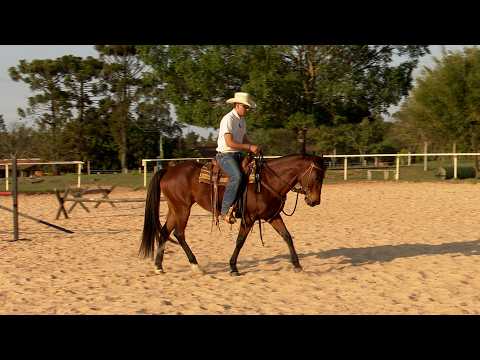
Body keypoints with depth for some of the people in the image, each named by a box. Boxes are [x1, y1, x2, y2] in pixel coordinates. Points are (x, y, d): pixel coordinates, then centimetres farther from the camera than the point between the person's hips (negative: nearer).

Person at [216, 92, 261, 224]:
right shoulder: (228, 119, -13)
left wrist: (254, 147, 1)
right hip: (225, 155, -10)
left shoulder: (242, 120, 16)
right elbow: (230, 142, -21)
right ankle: (225, 211, -29)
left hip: (238, 155, 10)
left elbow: (244, 139, 22)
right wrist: (250, 147, -21)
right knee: (236, 176, -32)